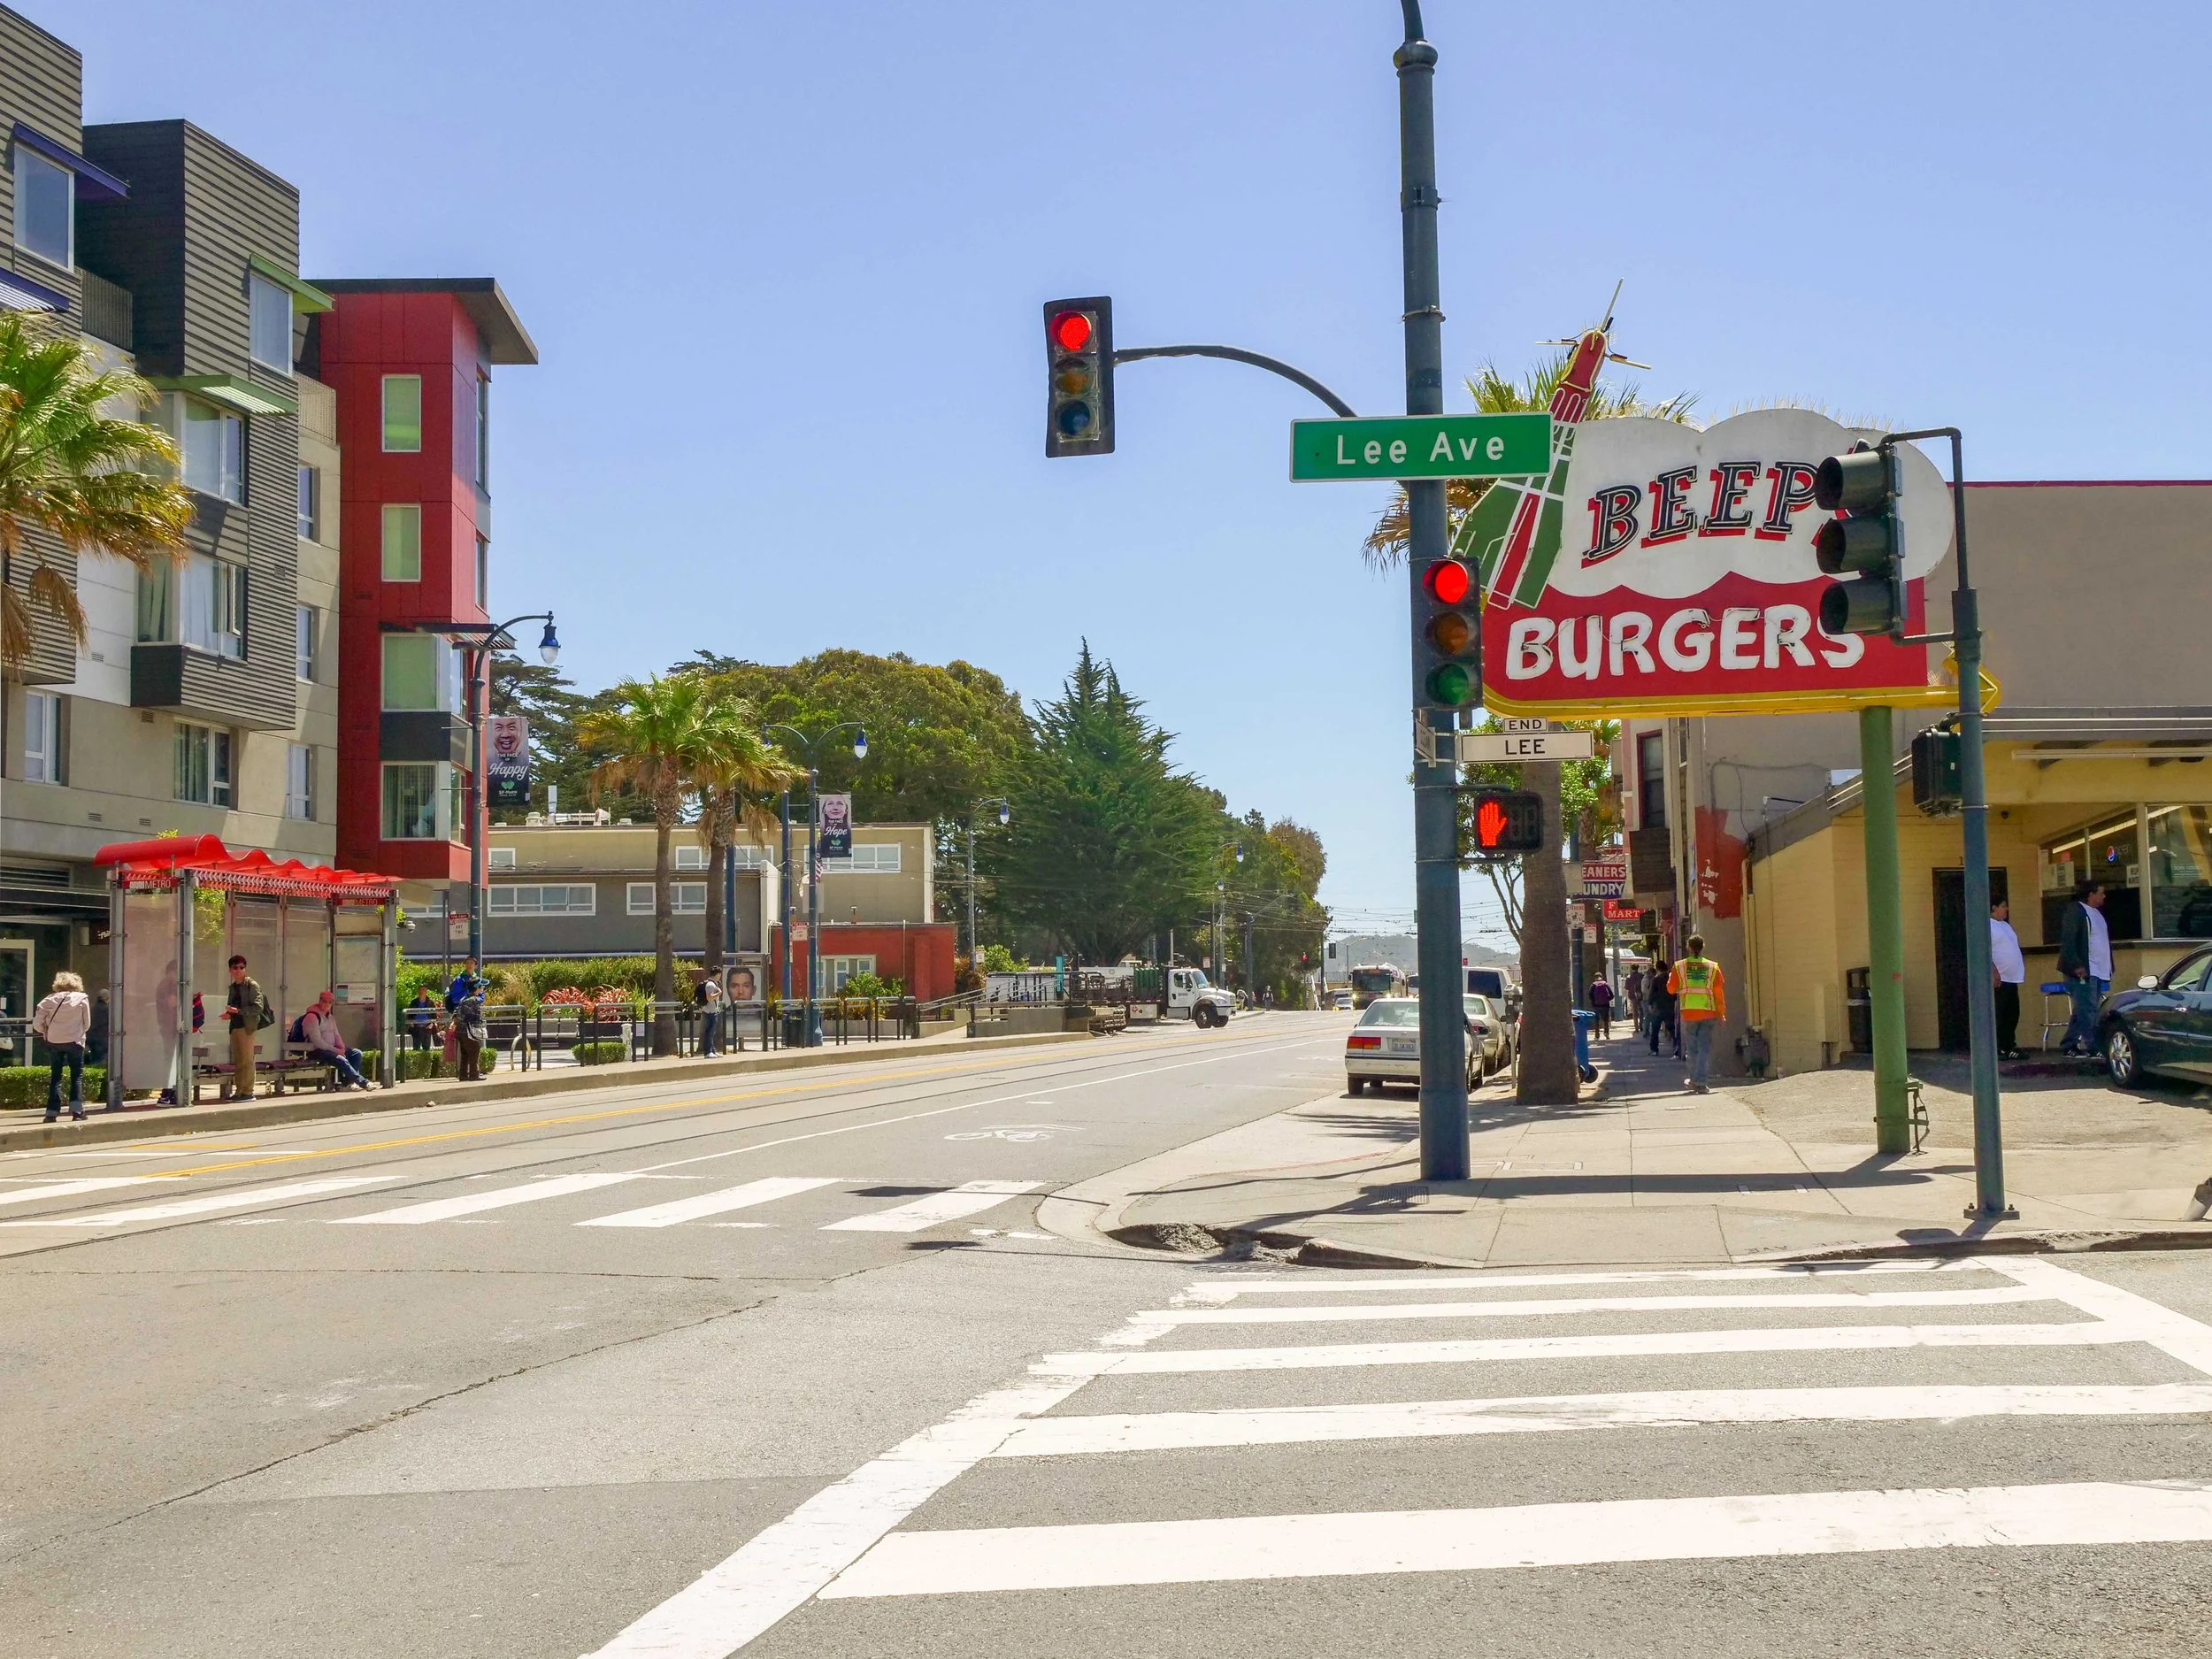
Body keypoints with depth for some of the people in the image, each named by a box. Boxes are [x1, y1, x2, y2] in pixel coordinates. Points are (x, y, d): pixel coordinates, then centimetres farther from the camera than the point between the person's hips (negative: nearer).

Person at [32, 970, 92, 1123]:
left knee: (55, 1077, 9)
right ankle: (77, 1110, -4)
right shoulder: (82, 998, -1)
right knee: (77, 1076, 6)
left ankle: (52, 1112, 4)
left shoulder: (50, 1000, 0)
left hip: (53, 1042, 2)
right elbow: (87, 1024, 1)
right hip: (74, 1041, -2)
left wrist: (46, 1031, 16)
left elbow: (37, 1024, -2)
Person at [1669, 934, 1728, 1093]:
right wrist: (1721, 1014, 8)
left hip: (1688, 1013, 0)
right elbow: (1719, 992, 2)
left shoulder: (1680, 966, 0)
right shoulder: (1713, 967, 1)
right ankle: (1700, 1083, -7)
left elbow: (1671, 988, 5)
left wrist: (1670, 978, 26)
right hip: (1708, 1013, 0)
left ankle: (1694, 1080, 21)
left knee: (1692, 1048, 13)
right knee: (1705, 1047, 1)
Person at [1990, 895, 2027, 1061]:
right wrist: (1994, 972, -23)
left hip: (2012, 979, 9)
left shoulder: (2005, 925, 19)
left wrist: (2022, 964, 17)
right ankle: (1997, 1049, -4)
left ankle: (2010, 1048, 16)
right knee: (1998, 1016, -6)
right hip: (1999, 979, -9)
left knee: (2012, 1016, 11)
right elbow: (1984, 952, -18)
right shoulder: (1987, 926, -10)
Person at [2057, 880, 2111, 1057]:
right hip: (2083, 971, -10)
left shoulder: (2096, 913, 20)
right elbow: (2068, 941, -16)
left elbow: (2103, 941, 25)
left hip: (2097, 971, 10)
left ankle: (2068, 1045, 15)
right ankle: (2092, 1047, -12)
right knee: (2088, 1010, -12)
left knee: (2083, 1011, 11)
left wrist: (2108, 968, 19)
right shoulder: (2075, 911, -9)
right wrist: (2076, 965, -22)